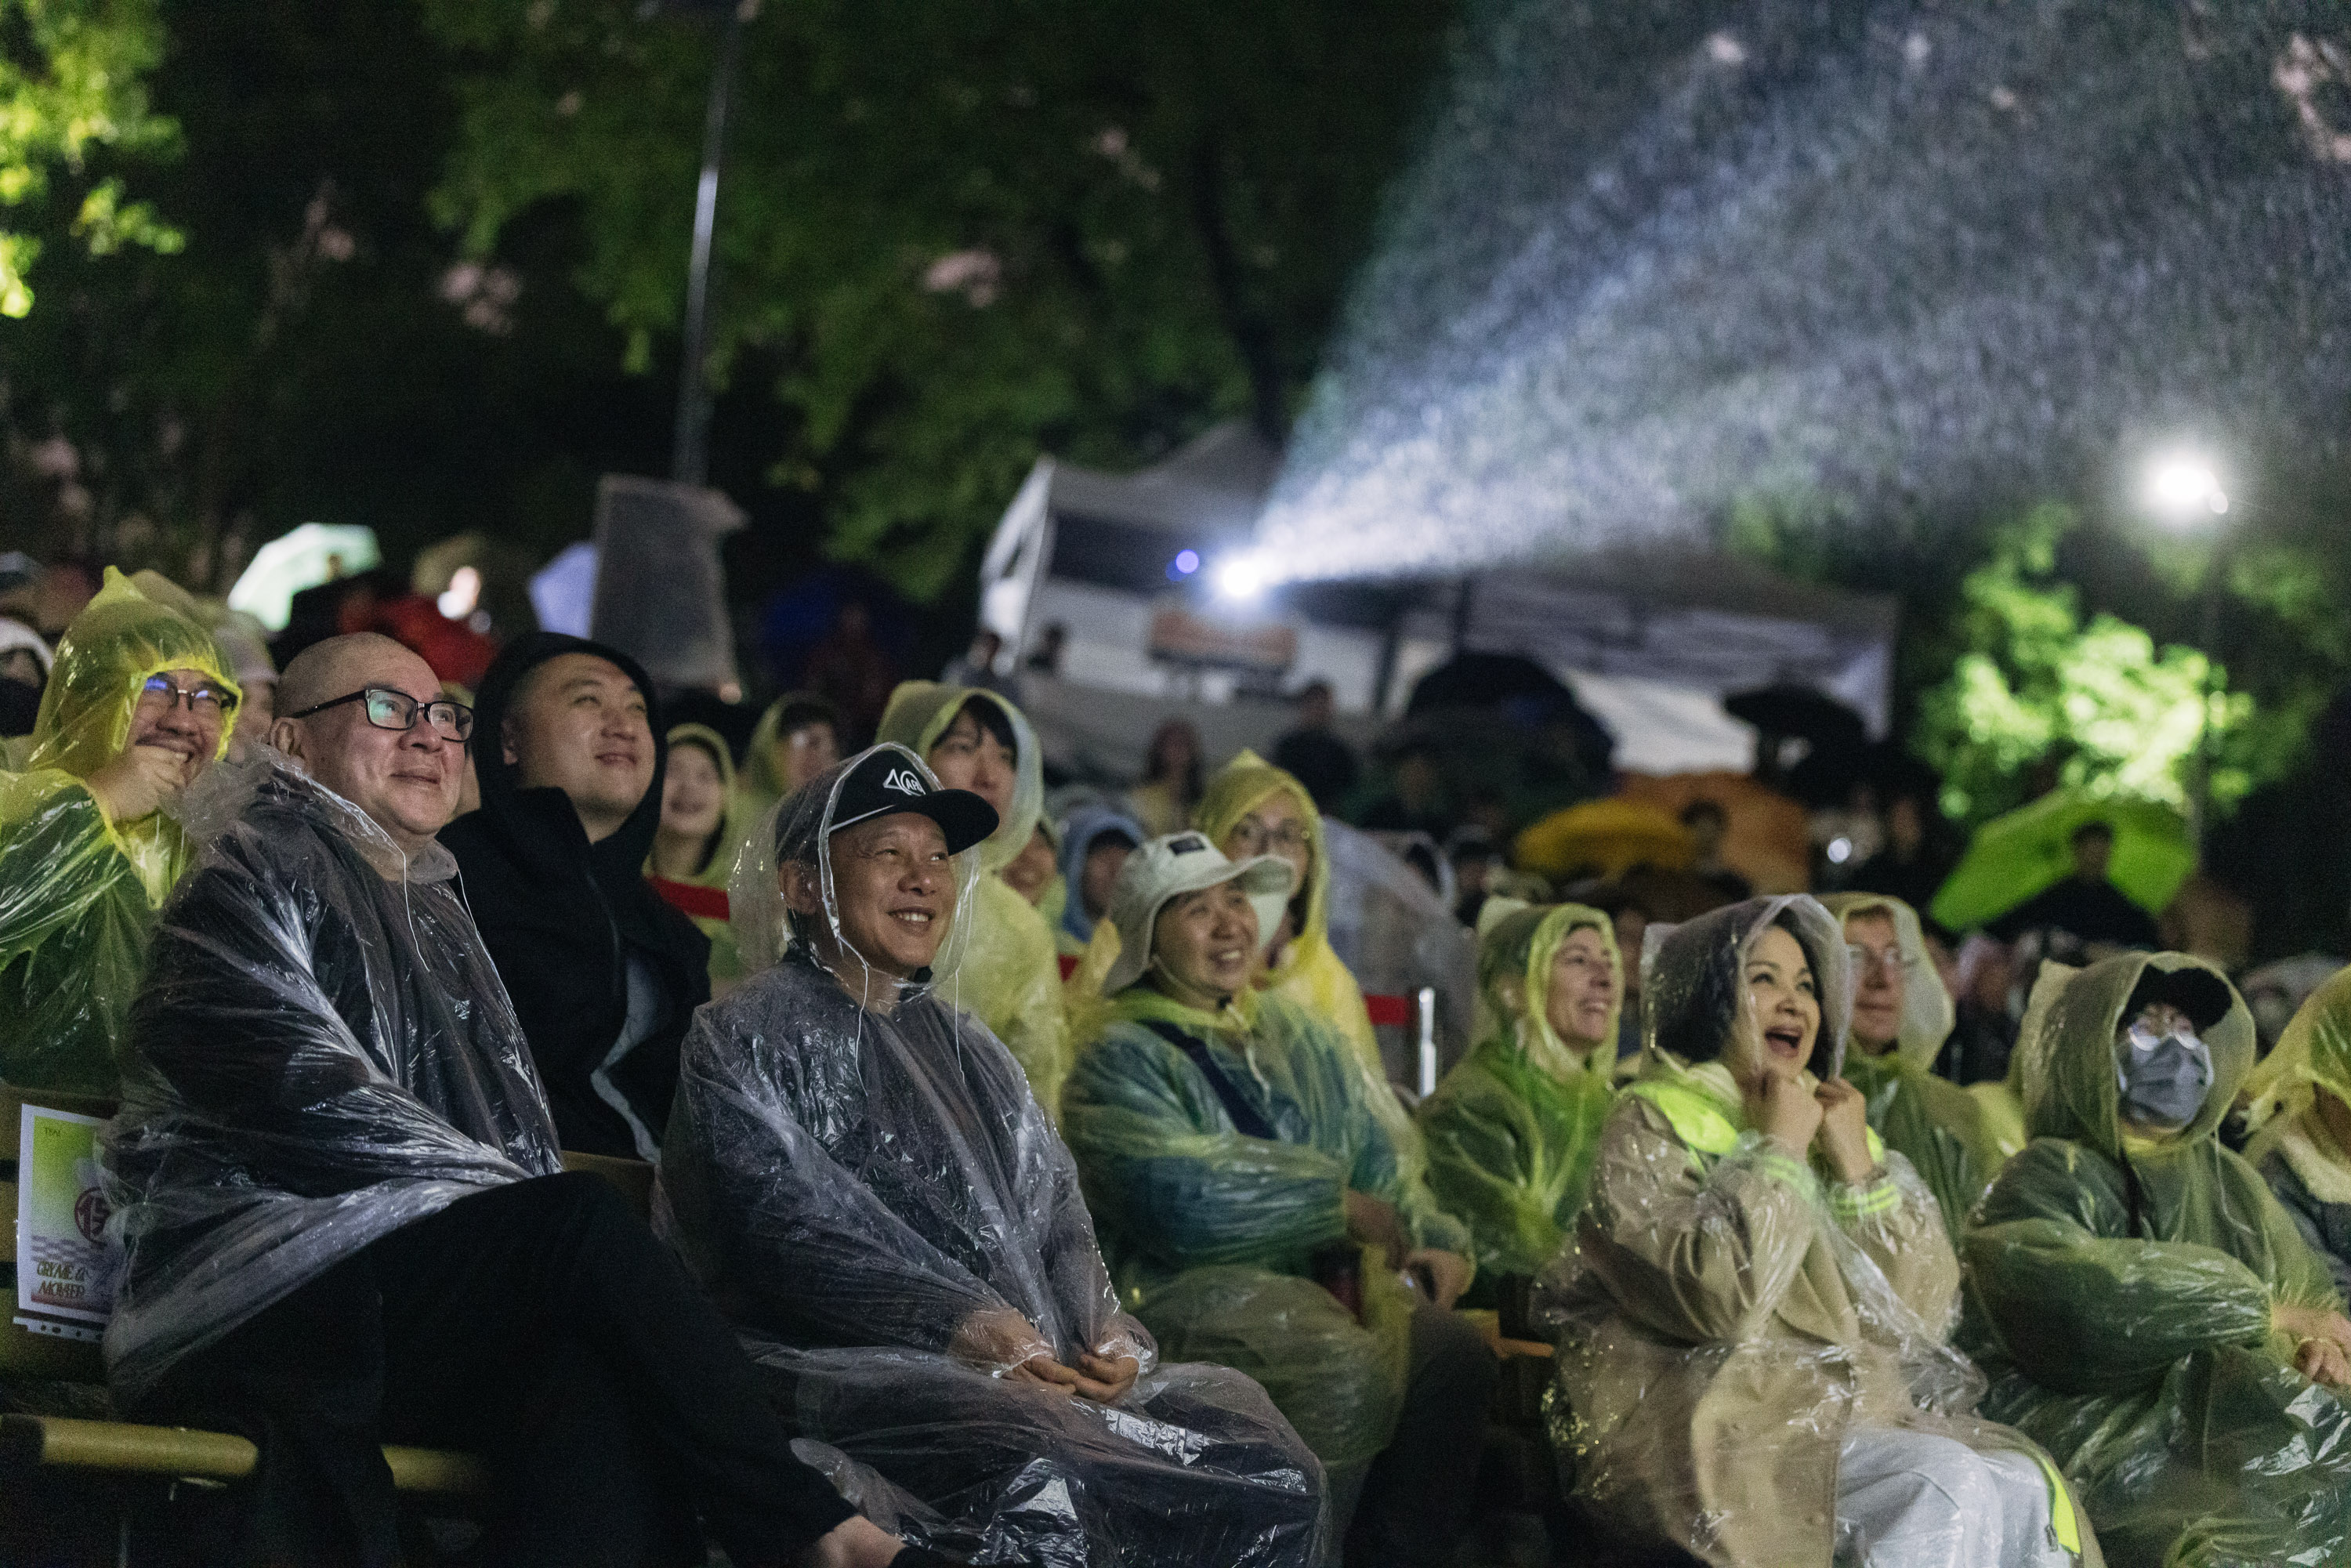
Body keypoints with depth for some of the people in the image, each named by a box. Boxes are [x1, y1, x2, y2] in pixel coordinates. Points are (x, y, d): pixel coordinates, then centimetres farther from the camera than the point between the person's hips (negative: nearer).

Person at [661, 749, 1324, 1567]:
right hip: (840, 1368, -7)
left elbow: (1056, 1215, 18)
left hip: (1037, 1368, 7)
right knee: (1043, 1490, -39)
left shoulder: (966, 1048, 27)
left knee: (1271, 1476, -16)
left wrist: (1105, 1331, -5)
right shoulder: (745, 1039, 6)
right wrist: (960, 1326, -20)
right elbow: (782, 1227, -9)